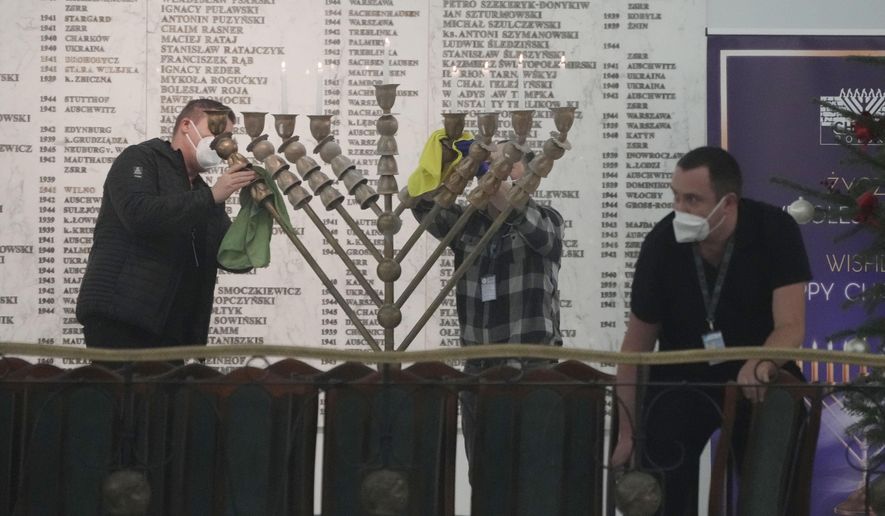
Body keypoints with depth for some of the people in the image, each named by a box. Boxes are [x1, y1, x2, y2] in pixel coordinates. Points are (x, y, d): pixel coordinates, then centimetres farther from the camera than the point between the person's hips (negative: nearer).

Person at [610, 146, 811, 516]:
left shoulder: (775, 231, -20)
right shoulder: (662, 243, -17)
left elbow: (791, 328, -24)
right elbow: (637, 346, -8)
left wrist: (761, 365, -47)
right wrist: (627, 434, -8)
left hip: (760, 378, 0)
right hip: (681, 379, 1)